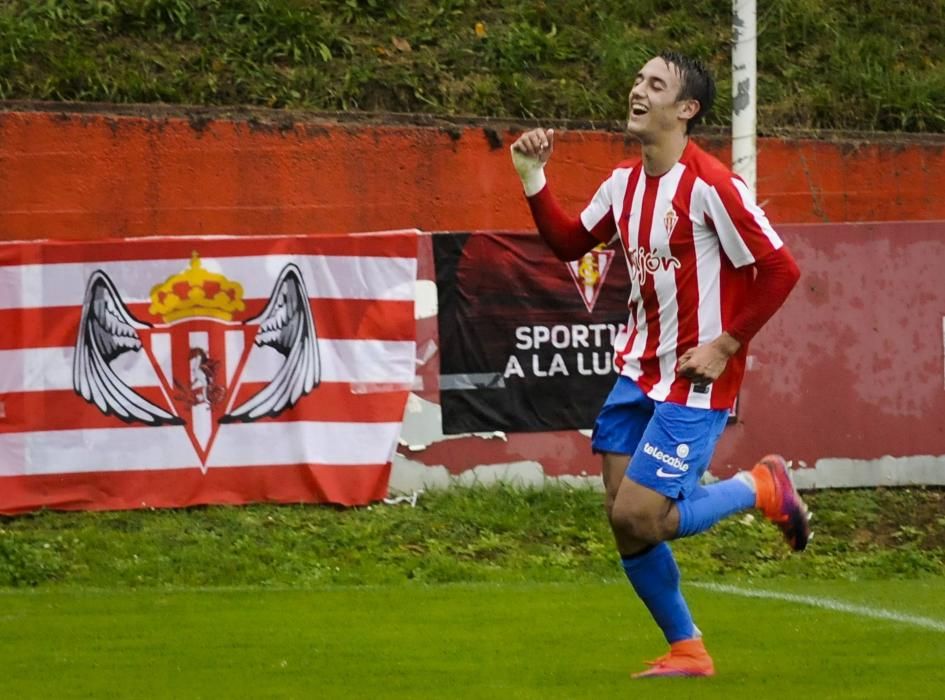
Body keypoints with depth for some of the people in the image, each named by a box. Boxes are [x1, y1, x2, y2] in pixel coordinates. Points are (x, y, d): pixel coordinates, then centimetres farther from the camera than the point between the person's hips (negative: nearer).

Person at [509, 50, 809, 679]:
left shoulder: (710, 187, -17)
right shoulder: (626, 183, 7)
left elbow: (781, 271, -16)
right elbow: (569, 242, 19)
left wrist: (724, 347, -16)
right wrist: (533, 178, 6)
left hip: (694, 381, -8)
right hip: (638, 371, 8)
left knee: (636, 517, -14)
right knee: (624, 520, 3)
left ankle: (762, 488, 9)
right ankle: (686, 651, 19)